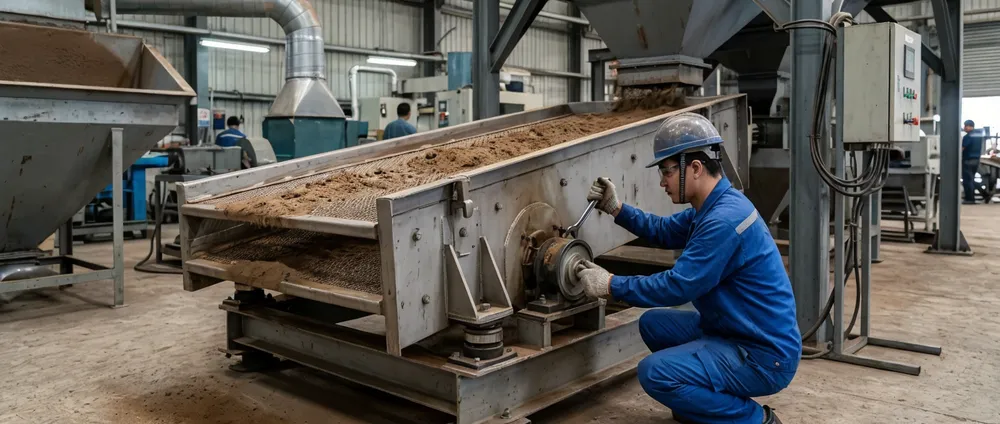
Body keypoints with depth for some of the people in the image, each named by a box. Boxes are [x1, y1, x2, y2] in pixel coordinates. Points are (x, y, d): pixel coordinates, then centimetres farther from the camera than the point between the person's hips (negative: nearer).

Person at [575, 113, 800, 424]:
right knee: (653, 323, 11)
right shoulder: (714, 206, 7)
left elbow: (678, 287, -24)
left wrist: (610, 285, -14)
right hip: (734, 332, 10)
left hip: (765, 355, -10)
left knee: (655, 374, -21)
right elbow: (664, 231, 21)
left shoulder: (724, 220, -25)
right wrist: (616, 208, 8)